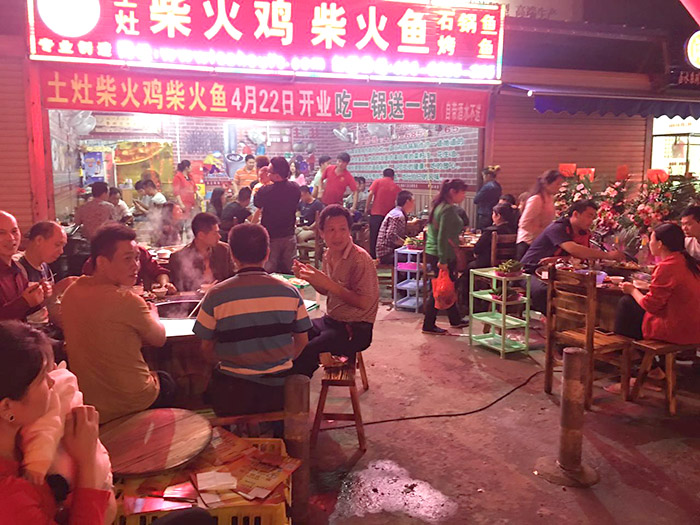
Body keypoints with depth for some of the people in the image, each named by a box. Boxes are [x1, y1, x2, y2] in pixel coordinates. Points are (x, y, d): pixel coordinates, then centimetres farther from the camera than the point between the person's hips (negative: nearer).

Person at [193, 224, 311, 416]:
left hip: (233, 396, -3)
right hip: (279, 392, 3)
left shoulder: (217, 295, -10)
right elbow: (302, 341, 6)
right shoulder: (289, 292, -4)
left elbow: (207, 348, -1)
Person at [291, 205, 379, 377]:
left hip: (356, 329, -8)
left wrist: (328, 283, -27)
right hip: (331, 320, 8)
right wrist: (309, 276, -2)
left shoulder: (360, 259, -19)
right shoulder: (328, 256, 5)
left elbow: (364, 303, -23)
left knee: (305, 353, -26)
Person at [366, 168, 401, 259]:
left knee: (374, 237, 4)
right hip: (389, 215, 2)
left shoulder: (378, 182, 5)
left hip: (376, 213, -1)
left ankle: (373, 257, 5)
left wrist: (367, 207, 0)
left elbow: (370, 194, -7)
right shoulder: (396, 187, 9)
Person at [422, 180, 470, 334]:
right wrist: (443, 260, -23)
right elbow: (443, 237, -23)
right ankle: (429, 325, 9)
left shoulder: (439, 206, 11)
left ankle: (455, 319, 33)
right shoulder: (449, 210, -18)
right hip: (443, 255, -10)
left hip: (432, 252, 10)